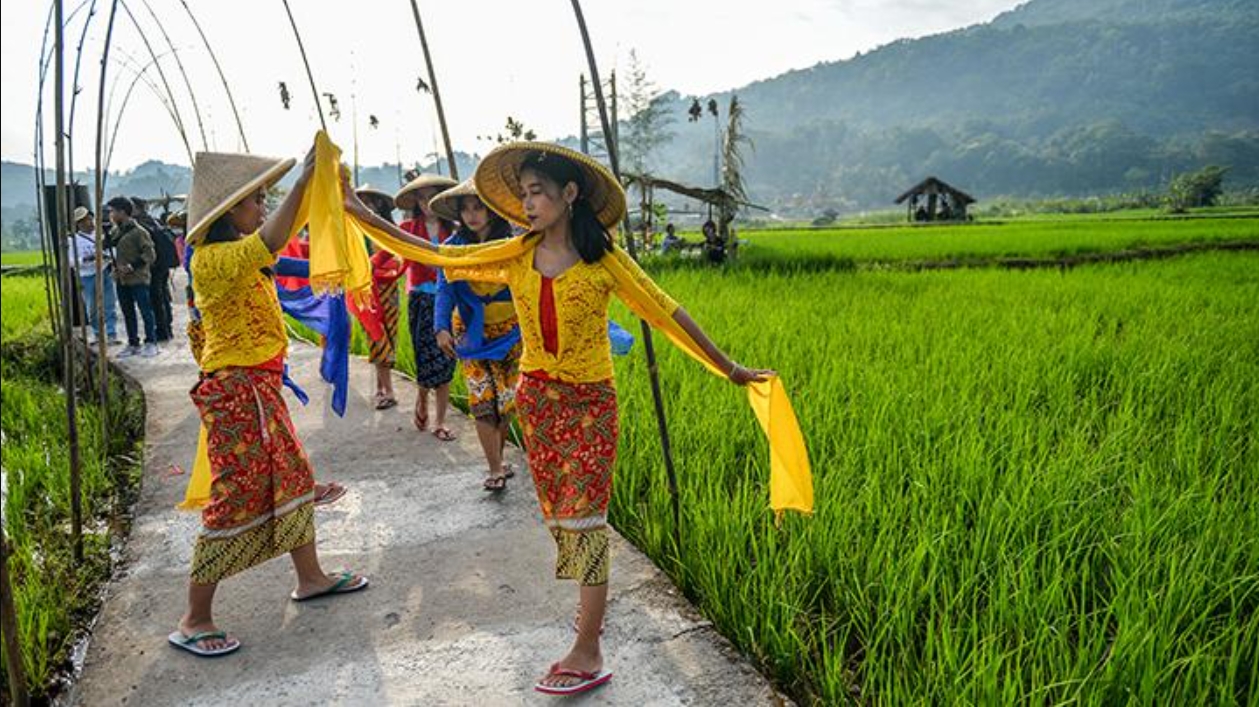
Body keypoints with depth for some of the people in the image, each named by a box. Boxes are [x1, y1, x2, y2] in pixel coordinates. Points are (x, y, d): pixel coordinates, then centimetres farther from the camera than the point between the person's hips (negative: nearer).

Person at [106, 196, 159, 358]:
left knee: (145, 311, -1)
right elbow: (111, 250, 23)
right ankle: (133, 344, 21)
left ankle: (151, 343, 8)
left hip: (138, 279, -7)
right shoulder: (115, 231, 10)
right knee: (127, 313, 12)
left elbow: (150, 255, -13)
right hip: (121, 279, 8)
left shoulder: (138, 232, -11)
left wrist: (132, 266, -20)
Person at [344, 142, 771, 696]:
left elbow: (670, 314, -7)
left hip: (588, 401, -4)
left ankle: (587, 656, 4)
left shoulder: (604, 261, -9)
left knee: (581, 519, -4)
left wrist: (730, 369, -4)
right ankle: (594, 604, 34)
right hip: (535, 398, 5)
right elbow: (437, 254, 3)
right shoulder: (518, 256, 2)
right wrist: (365, 216, -1)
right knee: (560, 515, 12)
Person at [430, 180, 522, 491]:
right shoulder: (454, 246, -3)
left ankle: (498, 458, 29)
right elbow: (445, 289, -10)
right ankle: (496, 469, 1)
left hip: (509, 332, 0)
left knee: (505, 399, 8)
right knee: (482, 401, -7)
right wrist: (441, 327, -24)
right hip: (471, 333, 0)